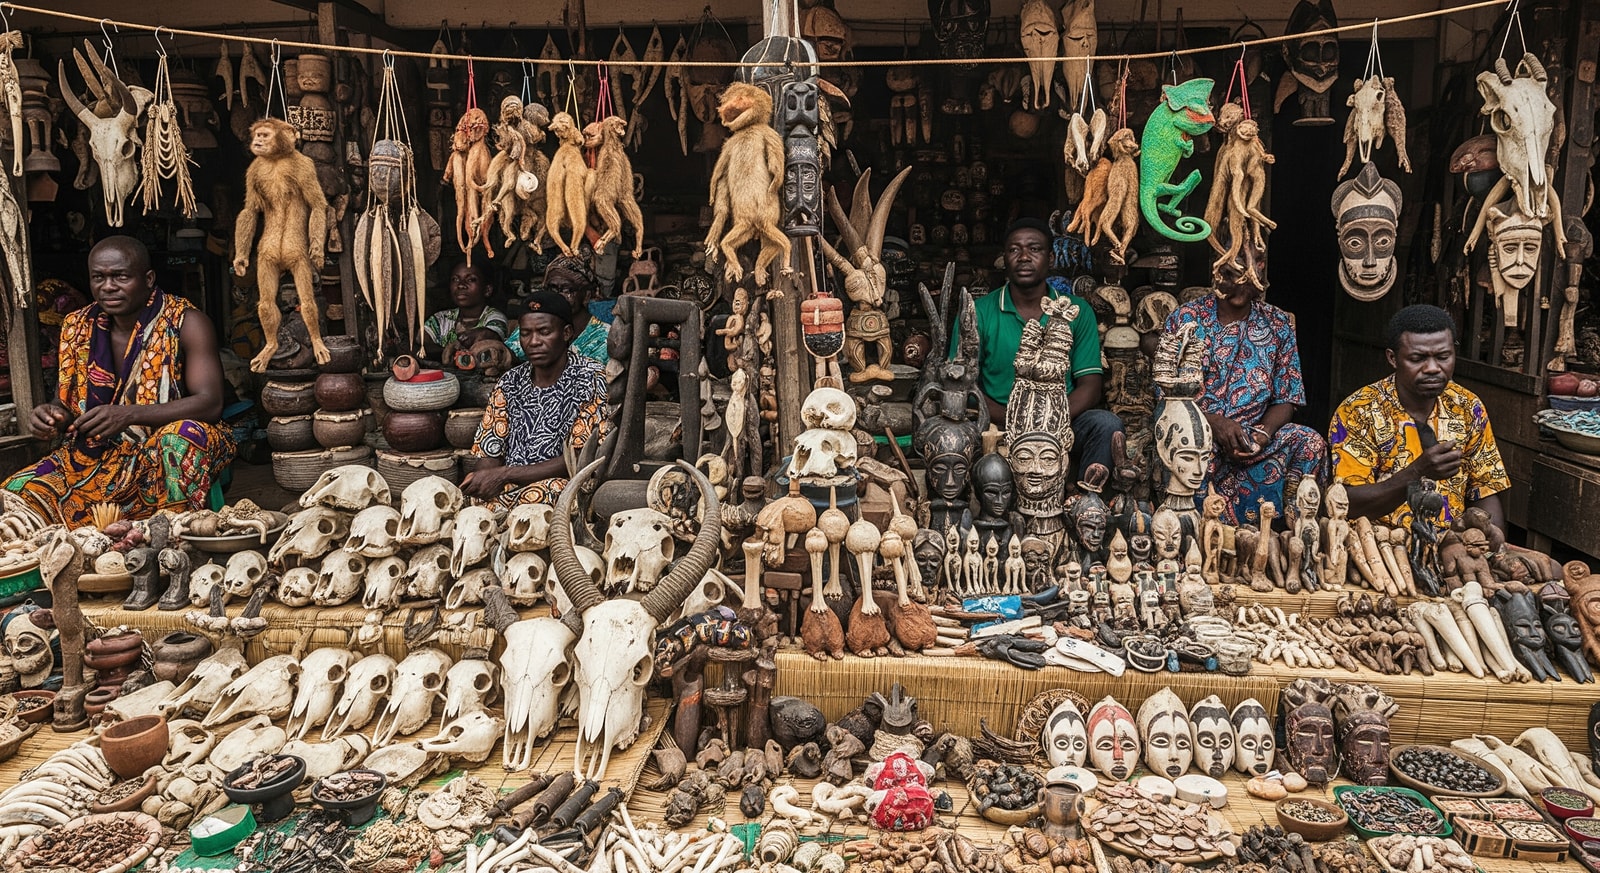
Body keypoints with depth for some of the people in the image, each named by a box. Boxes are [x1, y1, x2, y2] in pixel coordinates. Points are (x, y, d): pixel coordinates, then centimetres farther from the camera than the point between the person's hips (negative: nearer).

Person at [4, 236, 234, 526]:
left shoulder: (186, 323, -9)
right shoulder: (78, 329, 6)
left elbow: (210, 403, -18)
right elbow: (65, 402, 14)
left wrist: (128, 415, -29)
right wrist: (53, 415, -12)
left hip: (168, 455, -4)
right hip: (94, 455, 4)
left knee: (187, 433, -37)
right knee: (15, 493, -16)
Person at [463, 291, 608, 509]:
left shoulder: (590, 379, -4)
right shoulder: (510, 383, 12)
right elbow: (490, 456, 10)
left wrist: (504, 475, -16)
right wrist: (481, 482, -15)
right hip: (509, 490, 4)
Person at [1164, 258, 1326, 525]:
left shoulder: (1277, 324, 9)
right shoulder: (1184, 319, 2)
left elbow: (1286, 400, 8)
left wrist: (1264, 433, -15)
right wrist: (1214, 423, -20)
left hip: (1254, 438, 3)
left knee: (1310, 443, -25)